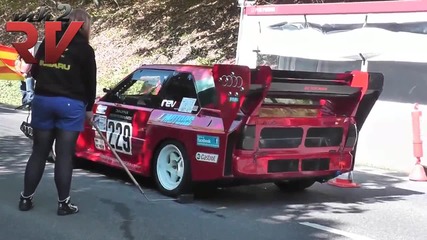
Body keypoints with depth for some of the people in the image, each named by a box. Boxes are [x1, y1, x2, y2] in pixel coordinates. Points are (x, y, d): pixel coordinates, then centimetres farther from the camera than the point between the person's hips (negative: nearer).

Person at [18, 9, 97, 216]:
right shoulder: (85, 49, -1)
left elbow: (35, 71, 13)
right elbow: (90, 81, 2)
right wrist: (89, 108, 14)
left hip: (42, 99, 4)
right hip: (71, 104, -4)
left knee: (39, 151, 12)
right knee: (64, 155, 0)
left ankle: (26, 198, 18)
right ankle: (63, 203, 6)